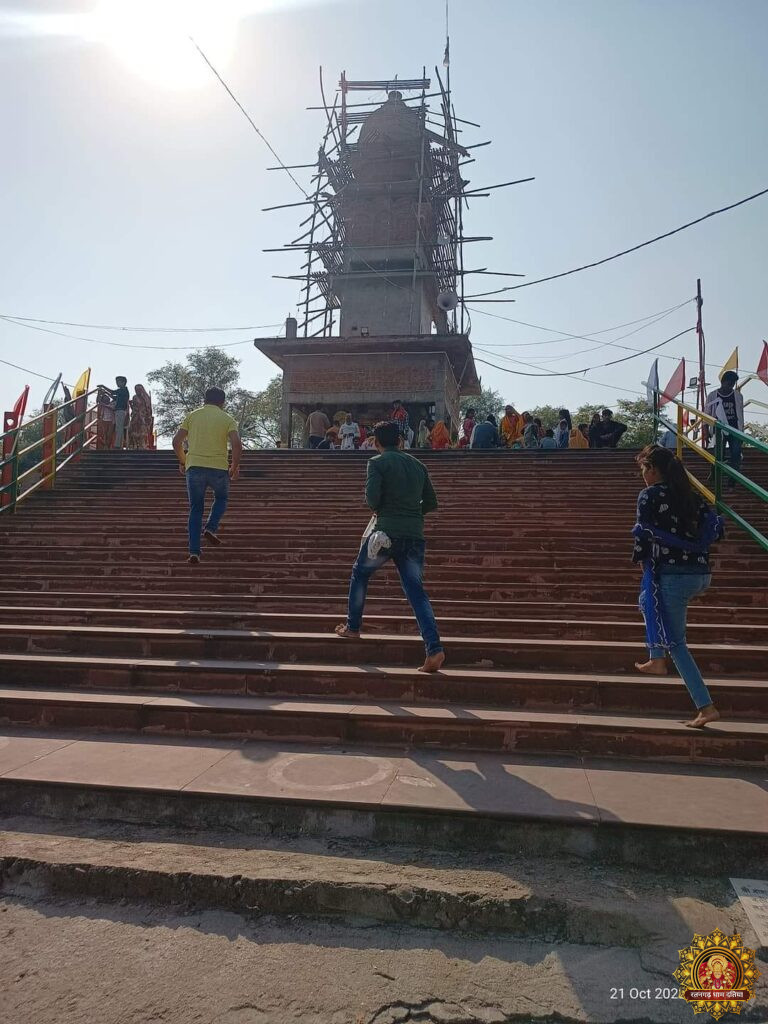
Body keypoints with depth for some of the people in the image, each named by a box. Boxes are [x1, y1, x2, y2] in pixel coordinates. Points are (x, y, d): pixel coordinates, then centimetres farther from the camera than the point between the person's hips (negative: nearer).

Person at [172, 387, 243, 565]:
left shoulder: (192, 415, 11)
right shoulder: (227, 419, 6)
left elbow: (176, 441, 5)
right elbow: (237, 444, -9)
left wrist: (182, 462, 19)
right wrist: (235, 467, 3)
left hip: (194, 467, 1)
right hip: (219, 468, -1)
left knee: (196, 509, 12)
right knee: (221, 499, 27)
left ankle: (194, 551, 4)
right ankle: (211, 528, 3)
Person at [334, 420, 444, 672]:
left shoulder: (377, 463, -1)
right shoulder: (417, 465, 15)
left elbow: (372, 498, -12)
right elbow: (431, 503, 18)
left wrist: (379, 511, 9)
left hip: (387, 532, -4)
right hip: (415, 535, 4)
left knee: (360, 573, 22)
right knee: (416, 590, 3)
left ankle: (353, 627, 31)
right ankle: (434, 649, -11)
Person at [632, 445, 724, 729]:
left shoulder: (649, 495, -7)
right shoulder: (690, 494, 12)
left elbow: (644, 535, -9)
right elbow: (716, 529, 10)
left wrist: (642, 561, 8)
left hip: (674, 574, -7)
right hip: (702, 574, 7)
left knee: (676, 642, 4)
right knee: (649, 597, 31)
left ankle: (706, 707, 2)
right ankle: (656, 660, 31)